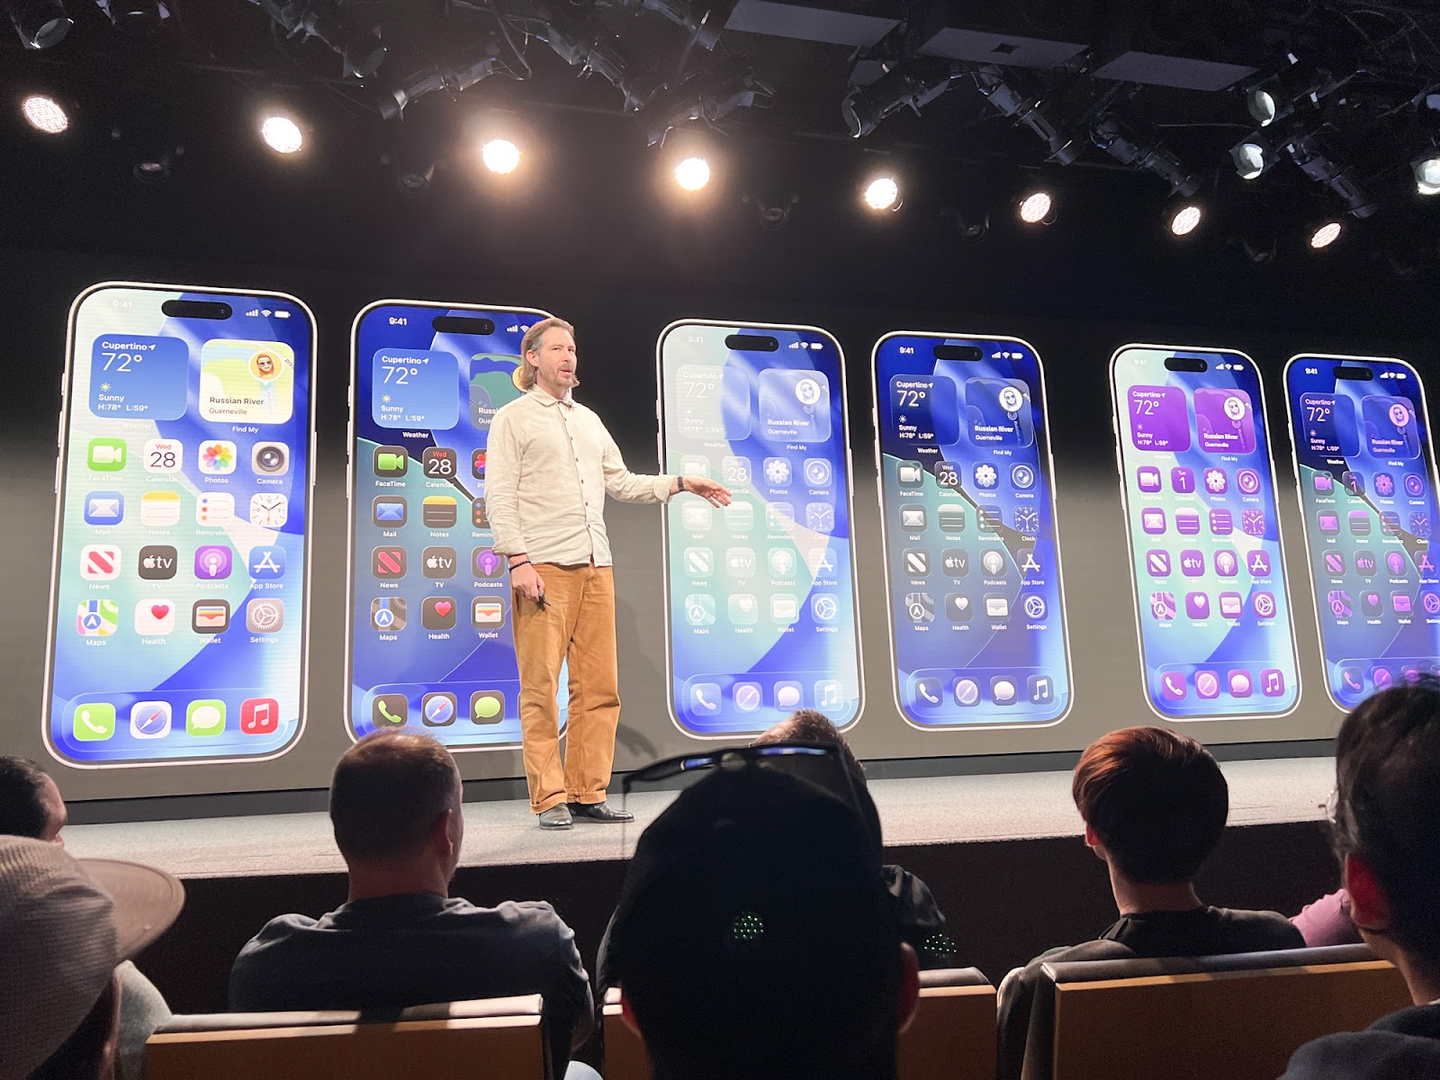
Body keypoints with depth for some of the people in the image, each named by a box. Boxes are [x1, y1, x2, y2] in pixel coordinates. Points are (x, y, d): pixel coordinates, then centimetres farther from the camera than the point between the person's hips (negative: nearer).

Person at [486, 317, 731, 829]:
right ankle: (550, 799, 3)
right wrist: (518, 560, -14)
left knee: (599, 687, 3)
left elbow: (622, 483, 24)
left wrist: (679, 484, 12)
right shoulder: (513, 418, 6)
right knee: (541, 687, -5)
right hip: (543, 566, -5)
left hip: (595, 566, 6)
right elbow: (499, 497, -3)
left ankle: (588, 795, 11)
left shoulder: (590, 420, 23)